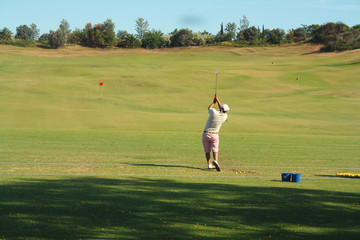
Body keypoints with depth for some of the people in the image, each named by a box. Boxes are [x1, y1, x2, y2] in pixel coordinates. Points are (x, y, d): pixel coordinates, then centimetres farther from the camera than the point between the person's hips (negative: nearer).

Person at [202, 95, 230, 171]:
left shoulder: (214, 112, -17)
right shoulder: (225, 116, -8)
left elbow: (209, 108, 8)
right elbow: (222, 110, 14)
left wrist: (214, 101, 23)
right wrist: (218, 100, 22)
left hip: (206, 134, 0)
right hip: (214, 135, 0)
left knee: (207, 150, 11)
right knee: (215, 150, 3)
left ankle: (209, 165, 5)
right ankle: (215, 161, -25)